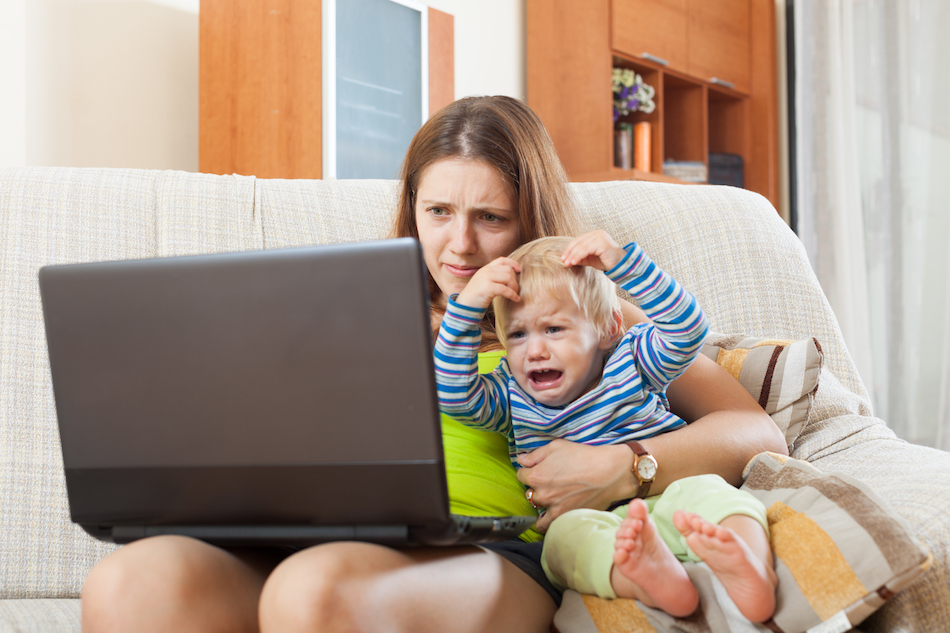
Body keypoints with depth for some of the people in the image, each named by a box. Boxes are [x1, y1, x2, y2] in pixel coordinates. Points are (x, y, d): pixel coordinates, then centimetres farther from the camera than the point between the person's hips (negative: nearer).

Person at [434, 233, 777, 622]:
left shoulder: (630, 363, 13)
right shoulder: (511, 398, 17)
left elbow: (687, 329, -3)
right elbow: (452, 396, 0)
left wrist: (621, 260, -10)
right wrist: (469, 303, -5)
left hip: (665, 498, 0)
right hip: (595, 525, 0)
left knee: (705, 490, -32)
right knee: (566, 533, -34)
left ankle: (750, 572, -61)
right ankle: (654, 580, -63)